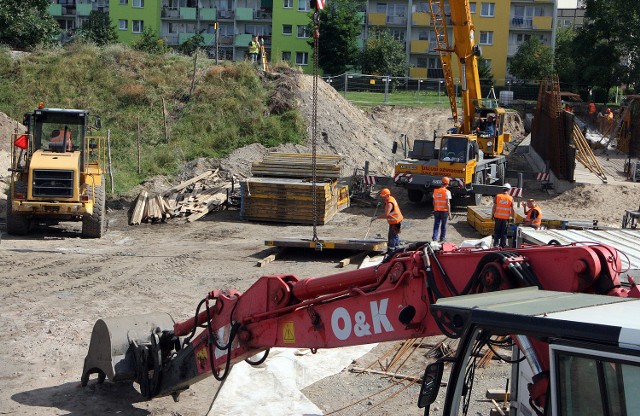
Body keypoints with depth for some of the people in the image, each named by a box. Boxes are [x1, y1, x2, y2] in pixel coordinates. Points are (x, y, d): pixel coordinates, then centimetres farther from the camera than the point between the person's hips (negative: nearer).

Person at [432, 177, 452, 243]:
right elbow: (448, 203, -13)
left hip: (436, 211, 3)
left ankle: (434, 239, -3)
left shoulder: (435, 191, 4)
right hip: (444, 211, -3)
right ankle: (442, 239, 19)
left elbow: (434, 202, 10)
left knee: (436, 225, 7)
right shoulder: (447, 192, -10)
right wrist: (449, 213, -9)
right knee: (443, 226, 10)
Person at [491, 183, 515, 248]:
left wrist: (492, 215, 6)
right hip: (506, 218, 0)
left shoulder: (497, 196, -4)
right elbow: (512, 210, -4)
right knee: (504, 232, 9)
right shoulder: (511, 198, -5)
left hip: (498, 217, 0)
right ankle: (503, 244, 12)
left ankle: (496, 243, 5)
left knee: (497, 231, 11)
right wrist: (513, 217, 4)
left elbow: (494, 207, -4)